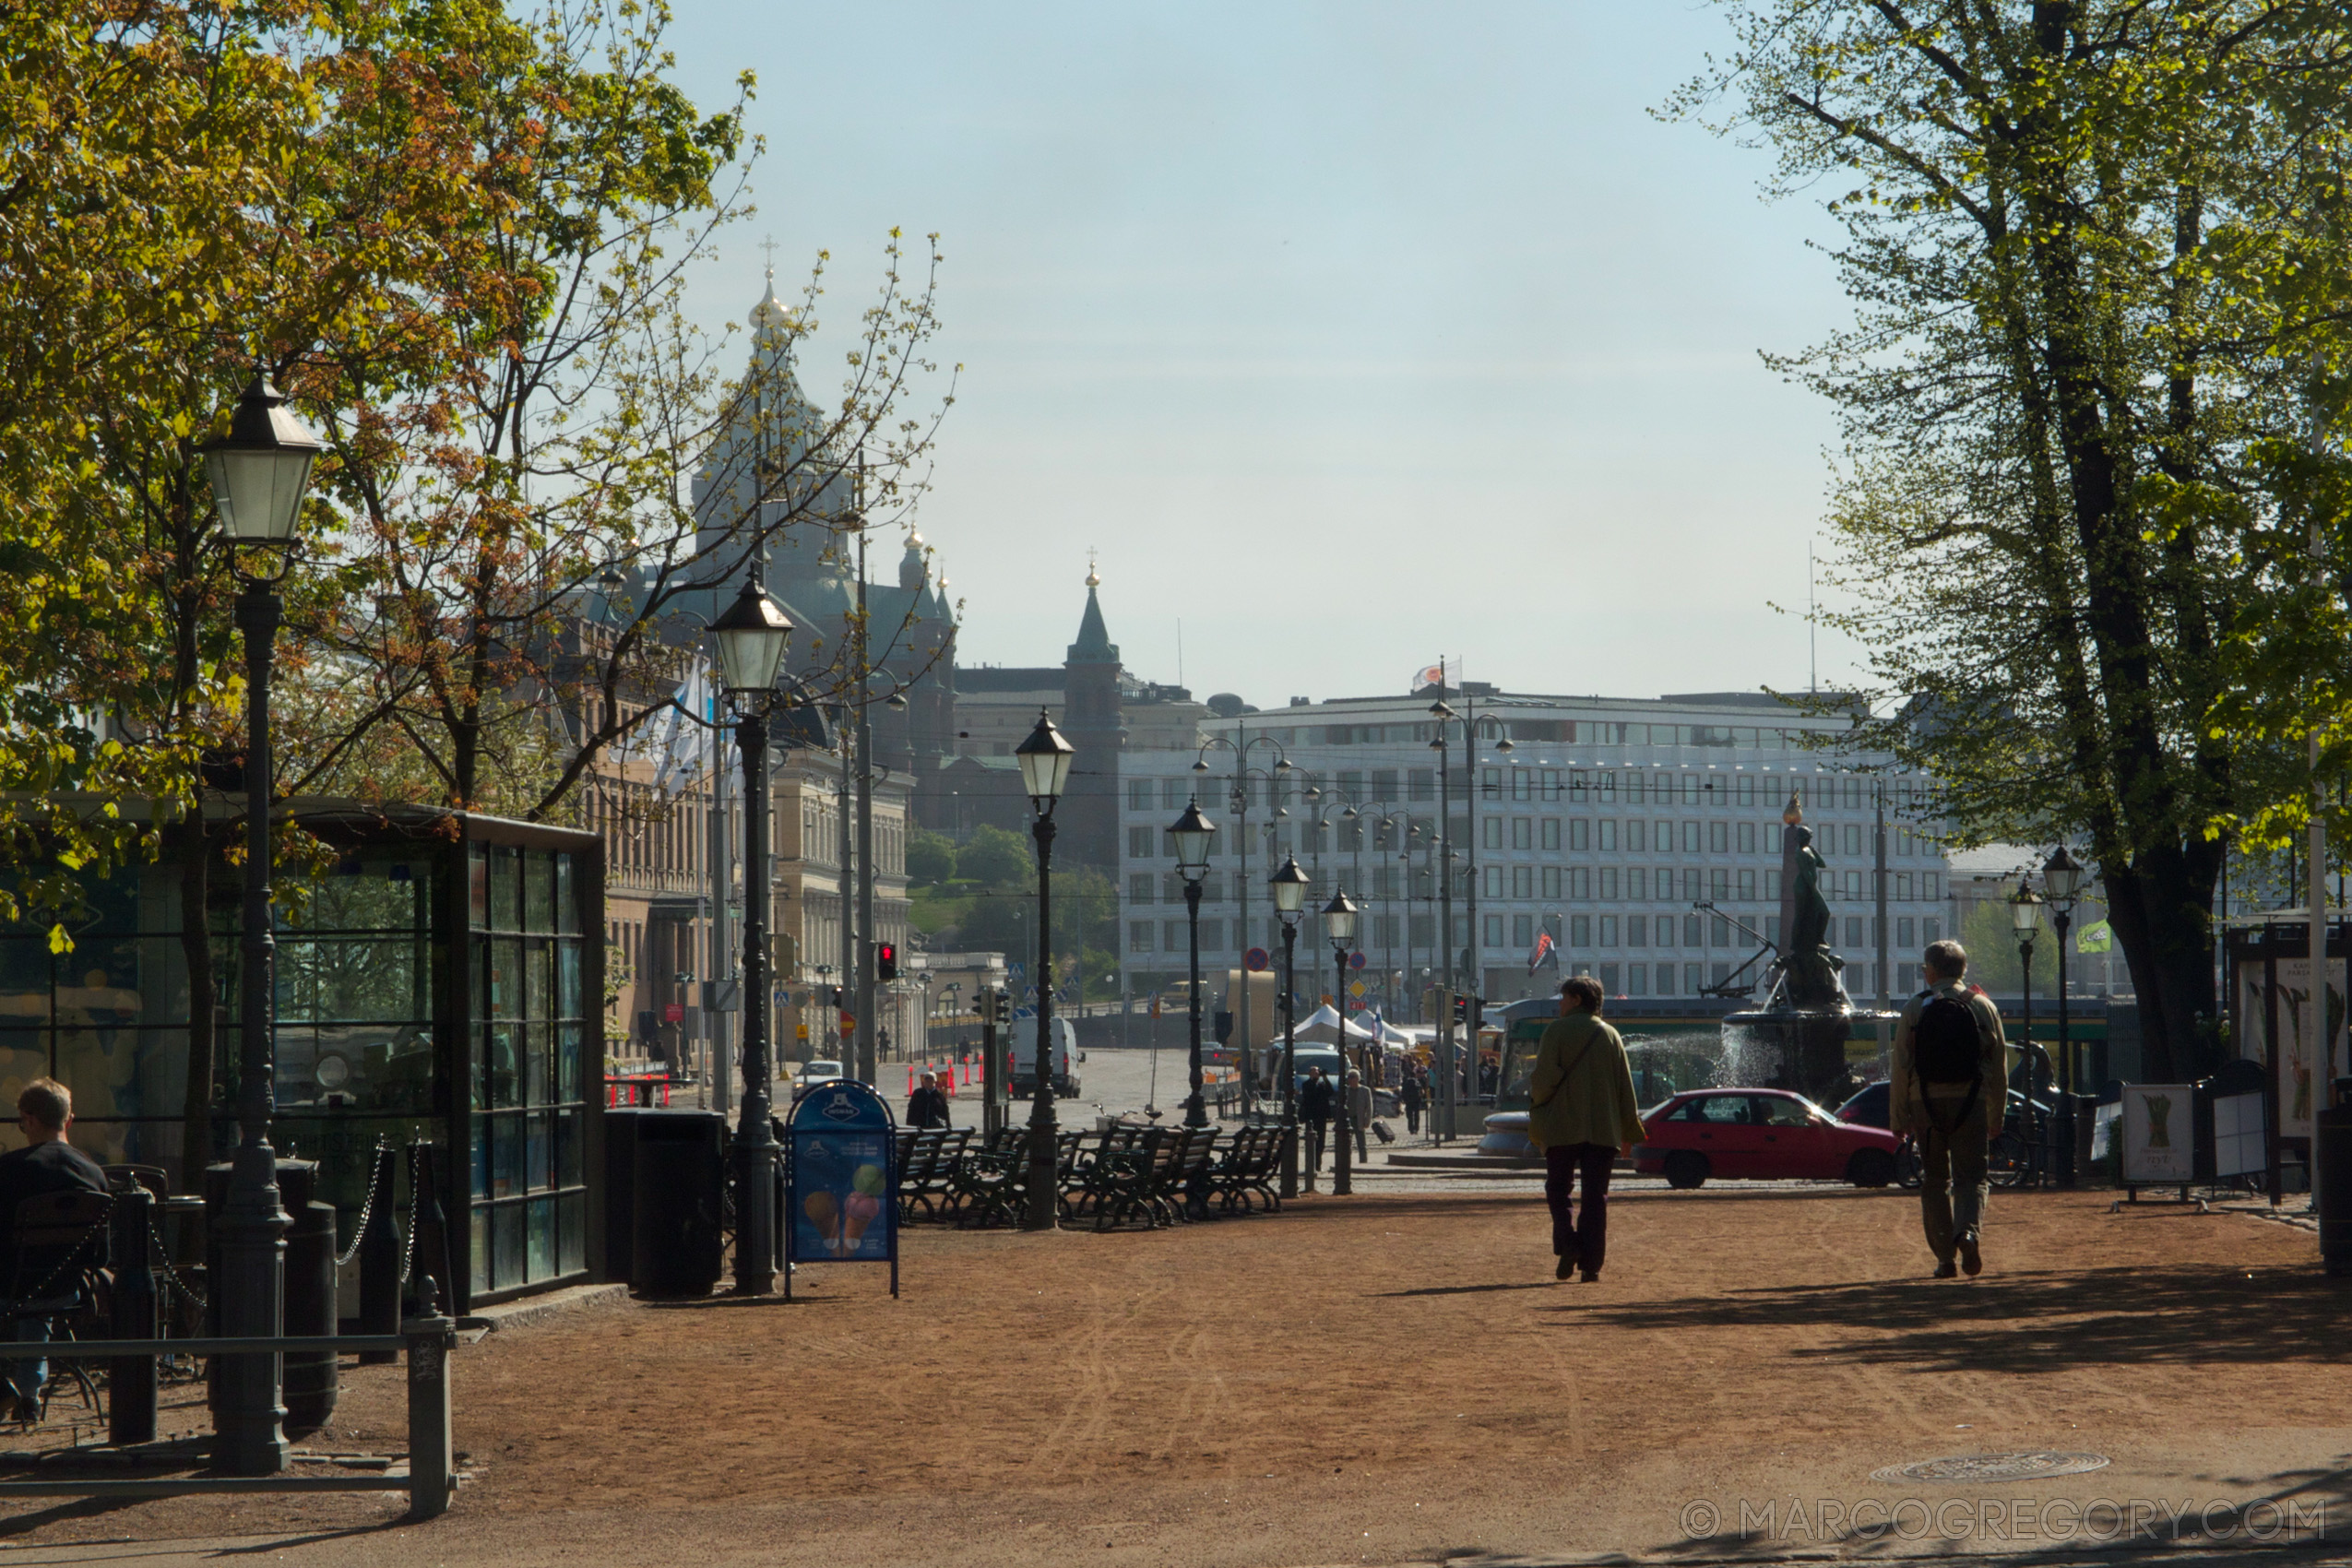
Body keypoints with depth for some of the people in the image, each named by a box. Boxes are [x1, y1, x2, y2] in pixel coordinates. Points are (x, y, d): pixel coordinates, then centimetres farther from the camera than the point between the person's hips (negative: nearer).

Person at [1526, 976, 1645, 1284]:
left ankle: (1567, 1243, -13)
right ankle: (1592, 1264, -2)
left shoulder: (1558, 1031, -2)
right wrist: (1629, 1131, 14)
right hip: (1603, 1129, 3)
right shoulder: (1610, 1034, 10)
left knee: (1558, 1190, 8)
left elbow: (1544, 1078, -11)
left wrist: (1536, 1113, 6)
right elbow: (1625, 1086, 9)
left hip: (1562, 1128, -3)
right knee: (1595, 1197, 4)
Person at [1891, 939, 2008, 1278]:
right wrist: (1997, 1117, 13)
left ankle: (1945, 1258, 7)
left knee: (1935, 1180, 9)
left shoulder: (1914, 1008, 0)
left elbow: (1901, 1067, -1)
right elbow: (1999, 1066, 6)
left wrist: (1898, 1118, 5)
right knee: (1971, 1176, 3)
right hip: (1970, 1103, 0)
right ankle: (1969, 1230, -26)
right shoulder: (1983, 1007, 4)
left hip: (1927, 1103, 0)